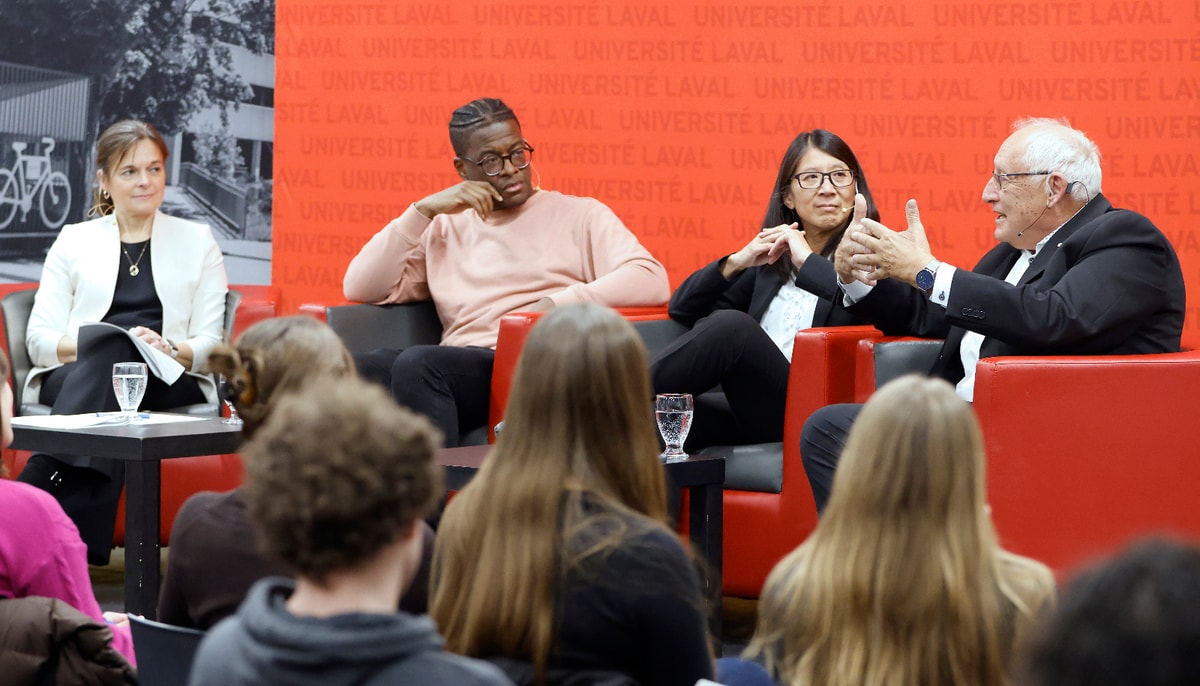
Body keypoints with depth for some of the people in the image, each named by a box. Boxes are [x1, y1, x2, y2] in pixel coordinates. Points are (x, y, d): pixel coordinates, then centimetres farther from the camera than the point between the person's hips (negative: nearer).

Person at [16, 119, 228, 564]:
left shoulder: (197, 241, 18)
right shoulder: (74, 241, 19)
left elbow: (211, 344, 9)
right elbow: (39, 339, 8)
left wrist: (172, 350, -15)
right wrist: (97, 343, -12)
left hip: (170, 382, 0)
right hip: (76, 377, 0)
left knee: (114, 359, -36)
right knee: (109, 347, -37)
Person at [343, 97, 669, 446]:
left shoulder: (580, 216, 15)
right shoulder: (444, 229, 25)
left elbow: (651, 280, -2)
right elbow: (360, 289, 14)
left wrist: (555, 305, -13)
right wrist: (423, 211, 6)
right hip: (458, 370, 4)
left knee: (417, 363, -34)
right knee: (352, 371, -28)